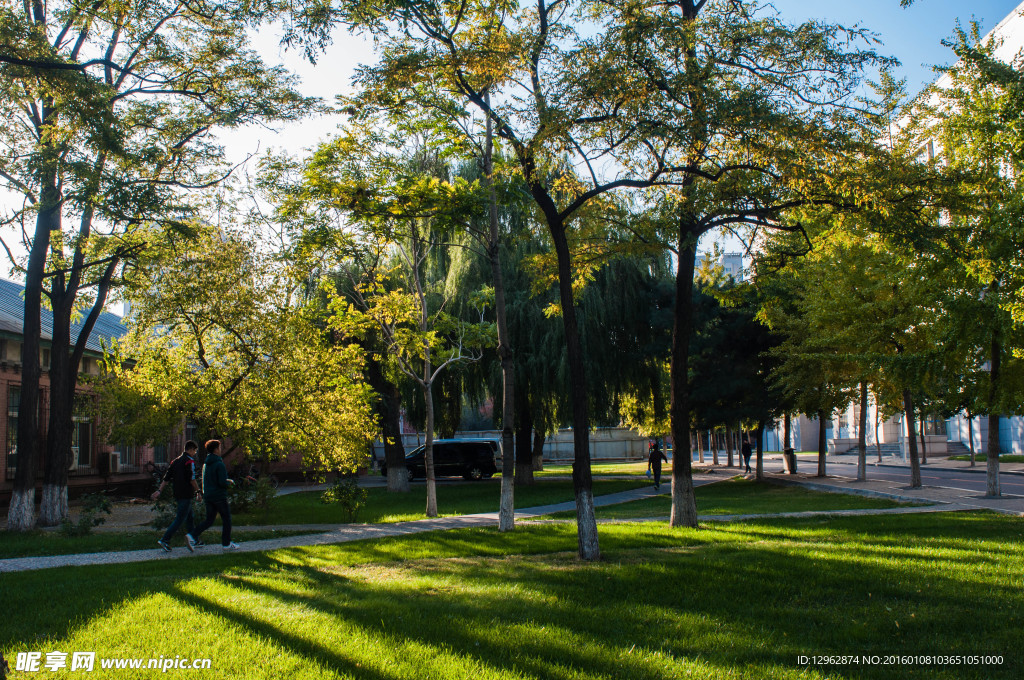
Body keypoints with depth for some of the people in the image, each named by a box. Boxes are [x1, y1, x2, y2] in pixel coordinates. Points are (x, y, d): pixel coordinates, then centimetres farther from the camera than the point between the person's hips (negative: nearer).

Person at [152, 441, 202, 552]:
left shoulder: (176, 461, 14)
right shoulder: (190, 461, -11)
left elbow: (166, 478, 11)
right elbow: (192, 479, -17)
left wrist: (159, 490, 11)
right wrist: (198, 491, -6)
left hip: (177, 494, 9)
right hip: (186, 495, -9)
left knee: (189, 518, 15)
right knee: (180, 519, -6)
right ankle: (165, 540, -11)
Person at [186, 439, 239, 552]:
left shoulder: (205, 464, 11)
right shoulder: (219, 464, -16)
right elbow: (222, 482, -22)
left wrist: (227, 481, 18)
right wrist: (229, 484, 1)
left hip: (207, 496, 8)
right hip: (219, 496, -7)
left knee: (209, 520, 12)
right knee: (226, 519, 6)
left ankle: (192, 536, -6)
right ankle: (226, 544, 12)